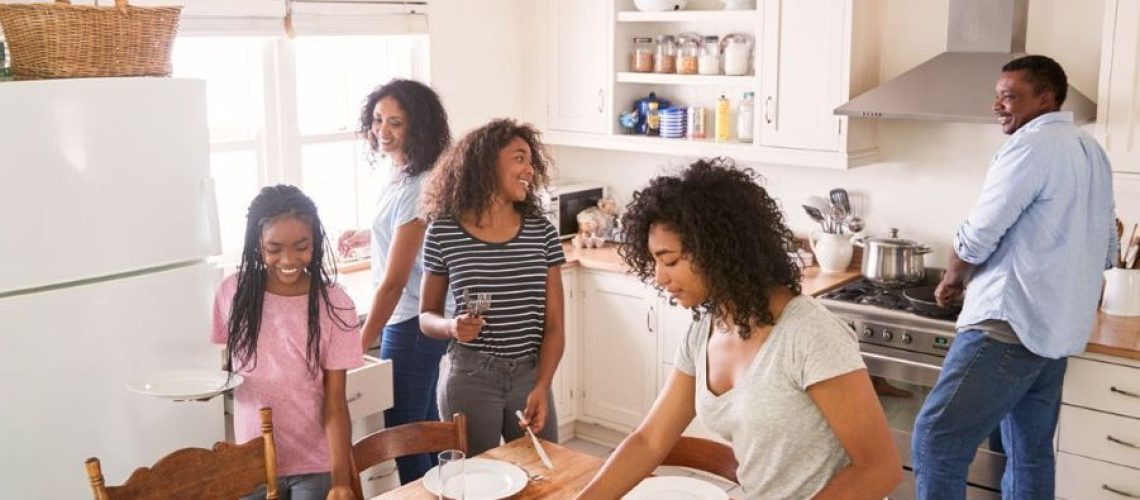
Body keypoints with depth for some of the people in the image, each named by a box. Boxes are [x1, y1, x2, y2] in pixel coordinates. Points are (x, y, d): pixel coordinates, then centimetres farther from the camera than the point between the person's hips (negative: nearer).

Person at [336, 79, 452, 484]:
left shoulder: (415, 187, -23)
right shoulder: (401, 175, 5)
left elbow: (394, 280, -24)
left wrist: (359, 346, -22)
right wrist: (368, 235, 15)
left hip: (410, 324, -10)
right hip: (412, 318, 10)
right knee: (423, 427, 21)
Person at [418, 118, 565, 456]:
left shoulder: (542, 232, -1)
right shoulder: (444, 233, -5)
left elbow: (554, 324, -1)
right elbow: (426, 315, 5)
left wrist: (542, 387, -11)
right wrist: (452, 327, -16)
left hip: (530, 376, 2)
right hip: (469, 378, -2)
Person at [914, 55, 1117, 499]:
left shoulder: (1032, 144, -11)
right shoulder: (1092, 151, 17)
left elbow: (976, 237, -11)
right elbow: (1105, 251, 25)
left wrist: (953, 277, 6)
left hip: (1009, 326, -10)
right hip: (1058, 329, 10)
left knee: (936, 440, -9)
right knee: (1030, 454, 14)